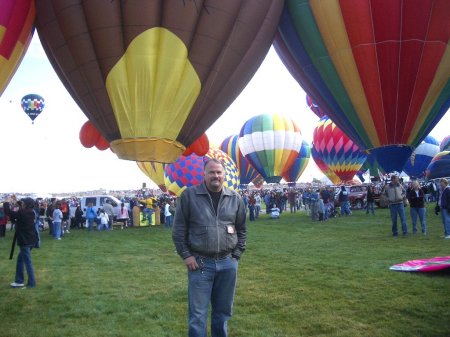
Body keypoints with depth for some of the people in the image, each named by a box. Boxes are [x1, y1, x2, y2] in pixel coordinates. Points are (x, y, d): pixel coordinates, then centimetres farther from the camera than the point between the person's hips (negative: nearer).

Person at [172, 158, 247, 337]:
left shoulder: (235, 198, 3)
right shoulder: (189, 195, -6)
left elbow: (241, 229, 12)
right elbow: (179, 229, -2)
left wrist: (236, 255, 5)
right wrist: (186, 255, -7)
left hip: (228, 263, 3)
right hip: (200, 263, -3)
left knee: (223, 311, 16)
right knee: (198, 314, 4)